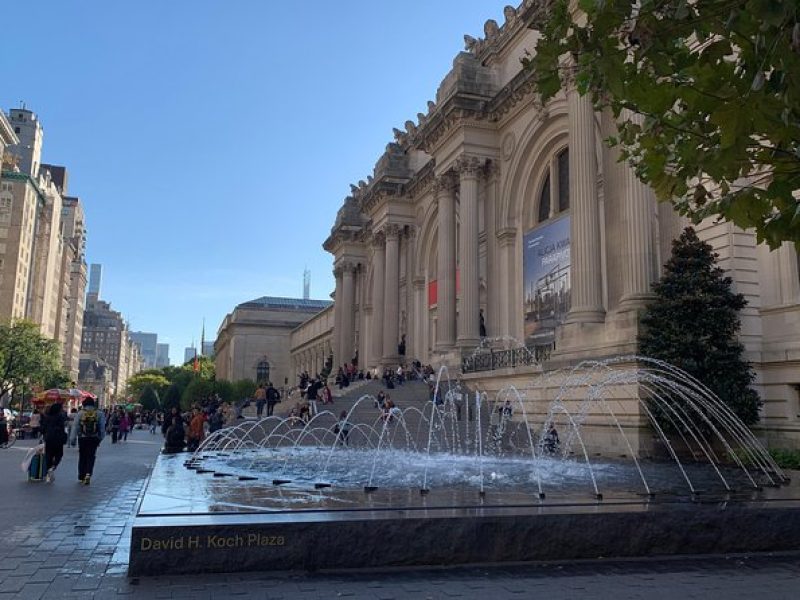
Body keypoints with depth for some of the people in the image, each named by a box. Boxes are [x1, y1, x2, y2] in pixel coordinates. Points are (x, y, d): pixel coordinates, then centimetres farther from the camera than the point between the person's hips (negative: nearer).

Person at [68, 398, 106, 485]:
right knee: (91, 457, 4)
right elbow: (102, 428, 2)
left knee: (82, 457, 12)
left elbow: (75, 427, -2)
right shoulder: (99, 414, 1)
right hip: (94, 439, 0)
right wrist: (100, 438, 12)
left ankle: (81, 477, 19)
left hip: (82, 438, 0)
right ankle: (88, 474, -16)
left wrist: (72, 439, 2)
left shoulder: (80, 413, -1)